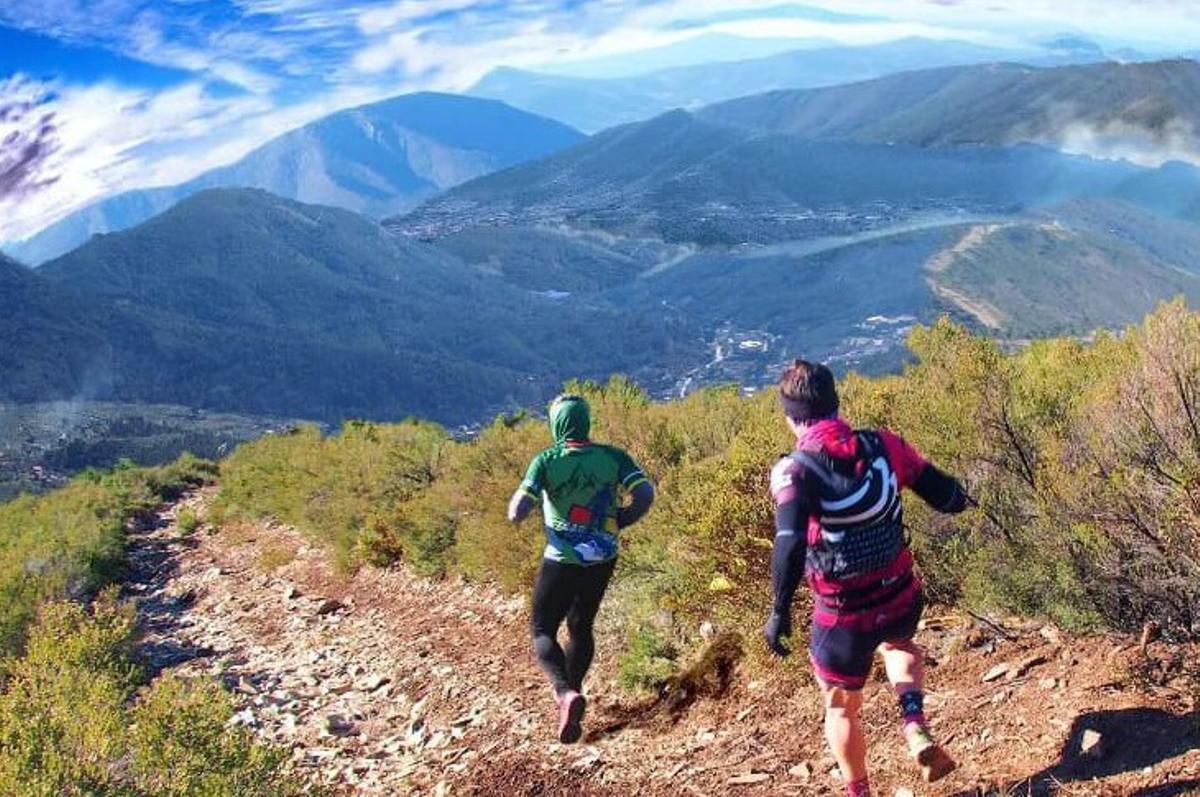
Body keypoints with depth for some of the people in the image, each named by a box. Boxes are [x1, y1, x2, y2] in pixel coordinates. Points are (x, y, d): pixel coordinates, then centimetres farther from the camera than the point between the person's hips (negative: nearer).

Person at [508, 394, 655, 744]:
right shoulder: (612, 457, -6)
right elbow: (645, 495, -13)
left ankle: (566, 692, -17)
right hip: (602, 560, 4)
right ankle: (571, 693, 31)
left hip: (561, 561, -4)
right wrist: (617, 523, 3)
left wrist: (520, 497, 4)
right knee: (581, 626, 22)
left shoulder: (546, 461, -13)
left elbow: (517, 512, -20)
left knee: (542, 630, 7)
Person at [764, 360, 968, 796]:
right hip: (901, 598, 3)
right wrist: (958, 493, 20)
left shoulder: (795, 470, -19)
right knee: (899, 644, 38)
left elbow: (790, 544, -34)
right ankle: (916, 730, 14)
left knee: (841, 707, 23)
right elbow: (950, 498, -3)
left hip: (844, 616, -3)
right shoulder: (882, 446, -8)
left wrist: (779, 610, -23)